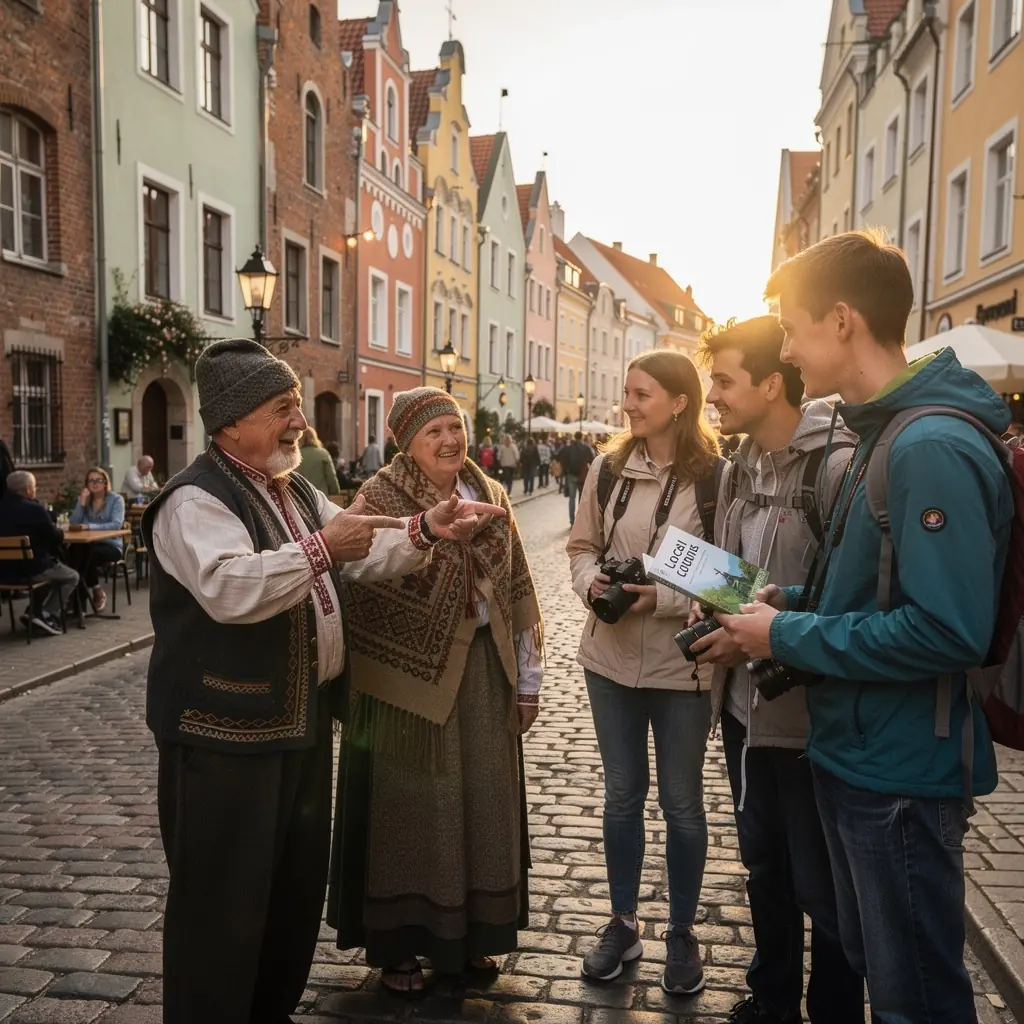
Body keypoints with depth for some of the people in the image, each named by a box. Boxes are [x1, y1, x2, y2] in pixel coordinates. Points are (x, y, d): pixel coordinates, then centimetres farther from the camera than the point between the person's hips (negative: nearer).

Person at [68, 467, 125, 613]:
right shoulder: (83, 499, 12)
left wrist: (89, 526, -26)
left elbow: (116, 524, -18)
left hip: (111, 545, -3)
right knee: (75, 550, -32)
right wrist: (82, 504, -12)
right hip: (88, 544, 3)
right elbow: (73, 524, 0)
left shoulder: (116, 499, -2)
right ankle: (95, 590, -22)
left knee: (89, 554, -34)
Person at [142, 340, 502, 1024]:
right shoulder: (197, 500, -16)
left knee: (299, 880, 20)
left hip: (304, 717, 10)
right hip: (228, 730, -9)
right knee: (224, 896, 3)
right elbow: (229, 589, -33)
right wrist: (321, 547, -35)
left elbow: (361, 557, 14)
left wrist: (425, 530, -1)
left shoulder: (296, 490, 14)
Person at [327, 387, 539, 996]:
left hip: (487, 673, 5)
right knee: (411, 806, 7)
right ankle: (398, 945, 26)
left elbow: (519, 590, 9)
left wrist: (528, 679, 9)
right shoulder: (382, 498, -8)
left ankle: (471, 933, 33)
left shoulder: (490, 494, 7)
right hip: (412, 673, -5)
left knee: (482, 802, 14)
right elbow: (363, 585, -19)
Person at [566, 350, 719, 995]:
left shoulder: (712, 476, -12)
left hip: (682, 666, -3)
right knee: (622, 794, 17)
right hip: (611, 658, 4)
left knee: (681, 801, 12)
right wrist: (591, 583, -12)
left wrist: (659, 597, -20)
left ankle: (682, 933, 32)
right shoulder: (609, 467, 1)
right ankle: (623, 923, 35)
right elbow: (582, 546, 8)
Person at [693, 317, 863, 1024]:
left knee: (822, 891, 9)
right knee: (764, 868, 23)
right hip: (744, 704, 8)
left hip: (809, 717, -8)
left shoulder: (837, 464, -17)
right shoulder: (740, 467, 8)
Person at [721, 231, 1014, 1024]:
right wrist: (794, 604, 2)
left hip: (902, 772, -9)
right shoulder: (886, 433, 9)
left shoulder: (934, 449, -23)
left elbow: (949, 629, -28)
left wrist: (789, 637, -19)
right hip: (860, 755, 9)